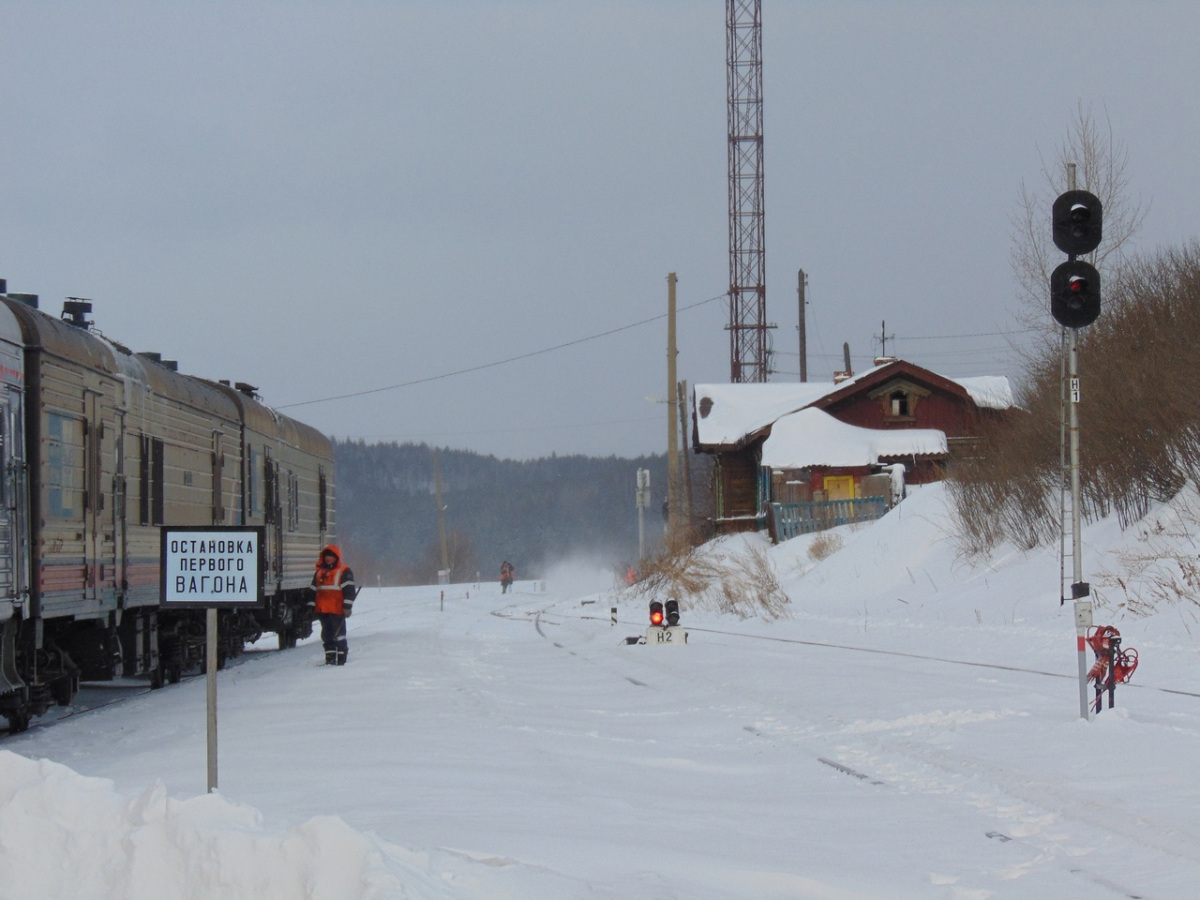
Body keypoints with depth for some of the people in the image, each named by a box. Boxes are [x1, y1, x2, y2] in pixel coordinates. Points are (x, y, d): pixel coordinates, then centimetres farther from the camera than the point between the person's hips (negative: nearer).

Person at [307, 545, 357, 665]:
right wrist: (311, 606, 18)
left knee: (338, 633, -4)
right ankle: (330, 657, 15)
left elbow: (349, 590, -9)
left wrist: (347, 606, -15)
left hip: (337, 610, -6)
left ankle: (341, 658, 2)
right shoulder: (320, 572, 16)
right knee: (326, 634, 8)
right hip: (322, 610, 6)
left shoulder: (344, 572, -2)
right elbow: (313, 591, 22)